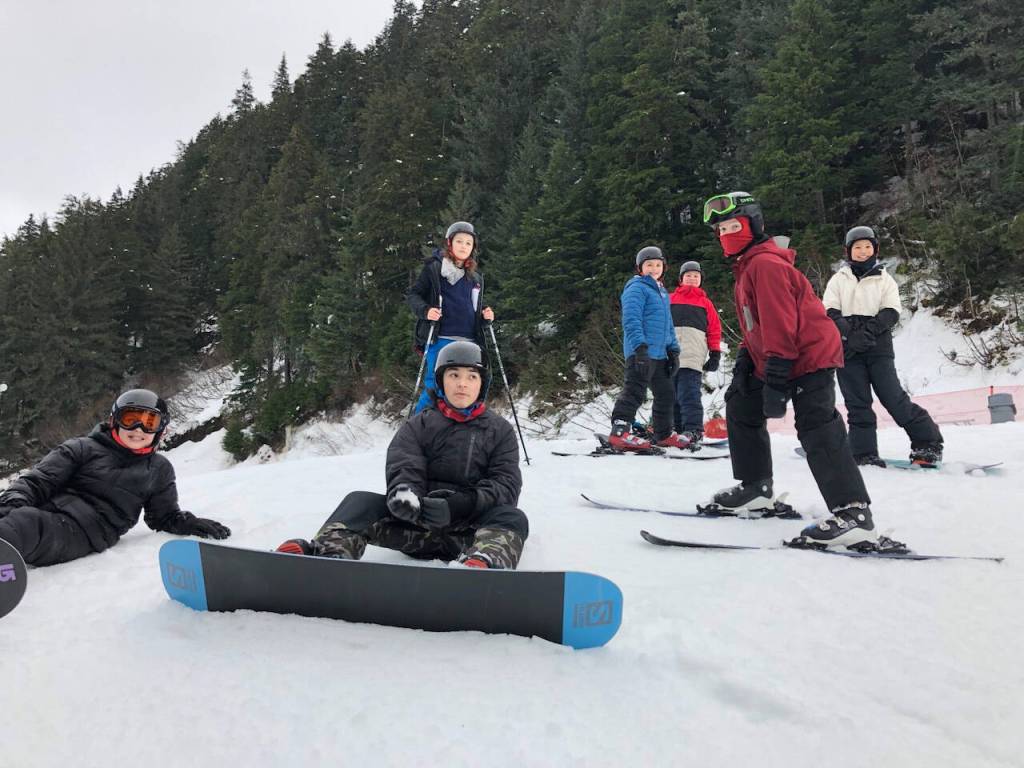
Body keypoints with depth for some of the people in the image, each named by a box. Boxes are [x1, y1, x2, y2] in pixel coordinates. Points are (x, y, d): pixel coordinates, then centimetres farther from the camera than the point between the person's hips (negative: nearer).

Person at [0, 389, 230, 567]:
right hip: (45, 509, 2)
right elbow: (37, 481, 10)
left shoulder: (159, 470, 22)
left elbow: (164, 516, 30)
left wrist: (190, 524, 8)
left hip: (84, 531, -2)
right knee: (19, 519, -37)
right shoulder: (84, 448, 16)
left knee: (29, 525, -38)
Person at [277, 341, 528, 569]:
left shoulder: (500, 431, 10)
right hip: (418, 524, 2)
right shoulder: (417, 427, 12)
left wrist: (462, 503, -23)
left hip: (472, 530, -1)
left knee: (513, 518, -30)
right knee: (361, 501, -18)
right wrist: (404, 496, -31)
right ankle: (327, 553, -47)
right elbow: (403, 471, -5)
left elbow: (507, 485, -3)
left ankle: (480, 565, -61)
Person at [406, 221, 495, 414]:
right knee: (435, 388, -11)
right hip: (440, 340, -5)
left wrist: (486, 316, 6)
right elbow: (413, 295, 4)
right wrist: (425, 310, -16)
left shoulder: (476, 278, 19)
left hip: (468, 342, 5)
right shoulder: (434, 268, 3)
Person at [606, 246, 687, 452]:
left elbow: (668, 324, 27)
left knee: (666, 394, 15)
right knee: (635, 392, -17)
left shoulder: (663, 292, 23)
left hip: (659, 354, 9)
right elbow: (631, 319, -18)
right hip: (641, 352, -9)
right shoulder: (636, 288, -6)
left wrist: (673, 350, 19)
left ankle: (664, 434, 28)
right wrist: (640, 346, -27)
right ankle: (619, 432, -20)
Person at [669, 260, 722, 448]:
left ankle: (693, 431, -19)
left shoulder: (705, 302, 21)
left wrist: (715, 353, 6)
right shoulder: (670, 299, 21)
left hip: (692, 355, -2)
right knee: (671, 394, 3)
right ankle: (677, 429, 9)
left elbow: (715, 329, 16)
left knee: (689, 393, -15)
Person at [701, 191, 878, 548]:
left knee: (817, 430, -19)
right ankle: (755, 487, 26)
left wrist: (776, 379, -28)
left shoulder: (766, 264, -17)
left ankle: (854, 513, -20)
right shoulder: (747, 266, 17)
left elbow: (780, 323, -25)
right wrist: (744, 360, 14)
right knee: (741, 407, 17)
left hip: (810, 356, -11)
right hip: (770, 359, 11)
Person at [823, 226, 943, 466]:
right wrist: (850, 334, -17)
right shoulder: (839, 279, 11)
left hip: (878, 347, -1)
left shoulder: (884, 279, 10)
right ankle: (864, 453, 5)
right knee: (857, 403, 1)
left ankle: (928, 443, 5)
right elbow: (830, 313, 0)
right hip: (847, 348, 1)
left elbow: (891, 312, -1)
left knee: (893, 397, -7)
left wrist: (868, 331, -18)